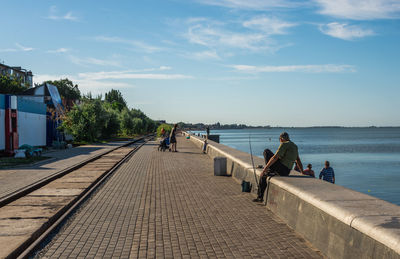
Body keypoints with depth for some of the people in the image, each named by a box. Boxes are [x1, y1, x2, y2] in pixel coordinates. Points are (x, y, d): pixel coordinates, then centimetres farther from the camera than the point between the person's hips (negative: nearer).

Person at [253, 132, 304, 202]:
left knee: (266, 151, 1)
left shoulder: (284, 144, -8)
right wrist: (302, 173, 25)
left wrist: (266, 167, -13)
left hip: (280, 167, -9)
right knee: (263, 175, 22)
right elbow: (298, 161, 21)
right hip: (286, 172, 9)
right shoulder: (295, 146, 19)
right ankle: (260, 197, 20)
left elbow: (275, 157, -16)